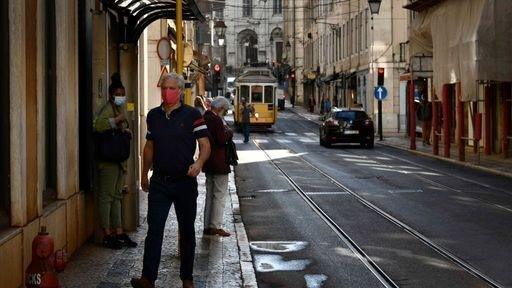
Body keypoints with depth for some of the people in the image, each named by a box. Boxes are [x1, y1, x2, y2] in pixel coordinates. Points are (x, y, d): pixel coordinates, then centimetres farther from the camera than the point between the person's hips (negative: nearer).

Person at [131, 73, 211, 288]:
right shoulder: (153, 115, 8)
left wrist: (198, 163, -26)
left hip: (185, 182, -3)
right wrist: (144, 175, 19)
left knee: (186, 230, 9)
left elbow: (205, 145, -7)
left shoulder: (192, 115, -5)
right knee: (154, 229, -4)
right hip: (159, 182, 3)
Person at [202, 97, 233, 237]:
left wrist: (225, 130, 11)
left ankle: (208, 226, 19)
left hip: (208, 164, 10)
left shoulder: (205, 118, 11)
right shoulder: (216, 120, -18)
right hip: (219, 163, -10)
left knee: (210, 195, 15)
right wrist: (229, 131, -6)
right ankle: (216, 226, -3)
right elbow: (222, 139, -22)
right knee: (220, 195, -3)